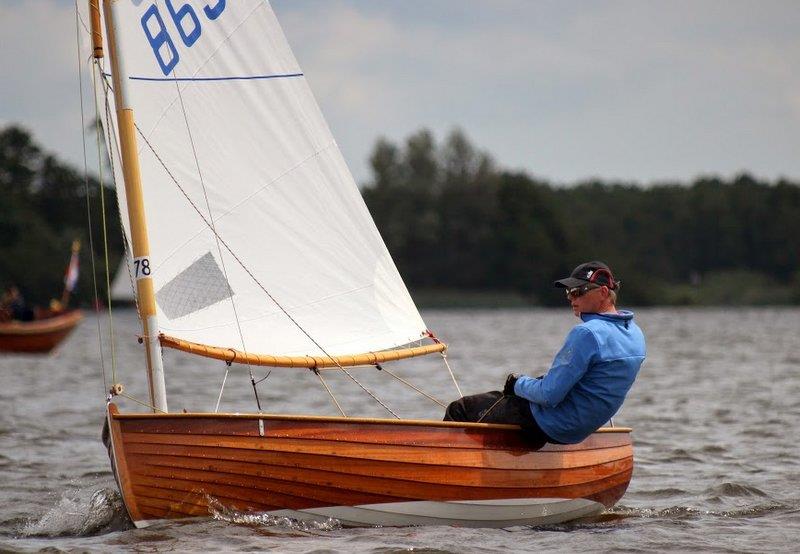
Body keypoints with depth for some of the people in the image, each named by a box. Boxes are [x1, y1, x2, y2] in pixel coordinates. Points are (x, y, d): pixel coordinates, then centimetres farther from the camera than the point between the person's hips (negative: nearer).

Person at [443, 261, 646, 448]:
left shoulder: (586, 333, -26)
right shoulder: (635, 334, 4)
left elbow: (549, 395, -25)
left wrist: (519, 384, -6)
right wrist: (546, 380, 15)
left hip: (554, 425, -10)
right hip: (582, 429, 10)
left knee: (458, 410, 2)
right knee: (496, 397, 31)